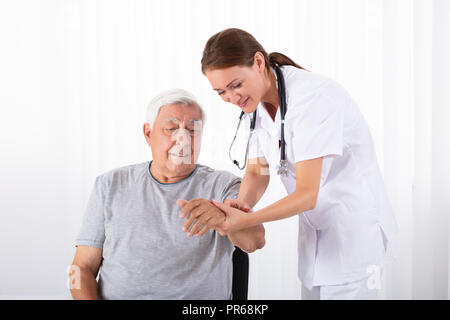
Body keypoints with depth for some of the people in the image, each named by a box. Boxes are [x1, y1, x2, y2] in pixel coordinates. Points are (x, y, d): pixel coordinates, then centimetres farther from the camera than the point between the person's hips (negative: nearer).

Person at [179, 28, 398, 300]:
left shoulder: (311, 97, -26)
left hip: (354, 225, -7)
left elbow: (307, 193, -28)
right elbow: (257, 171, 0)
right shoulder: (256, 101, -1)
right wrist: (240, 205, -21)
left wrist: (245, 221, -38)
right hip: (316, 232, 7)